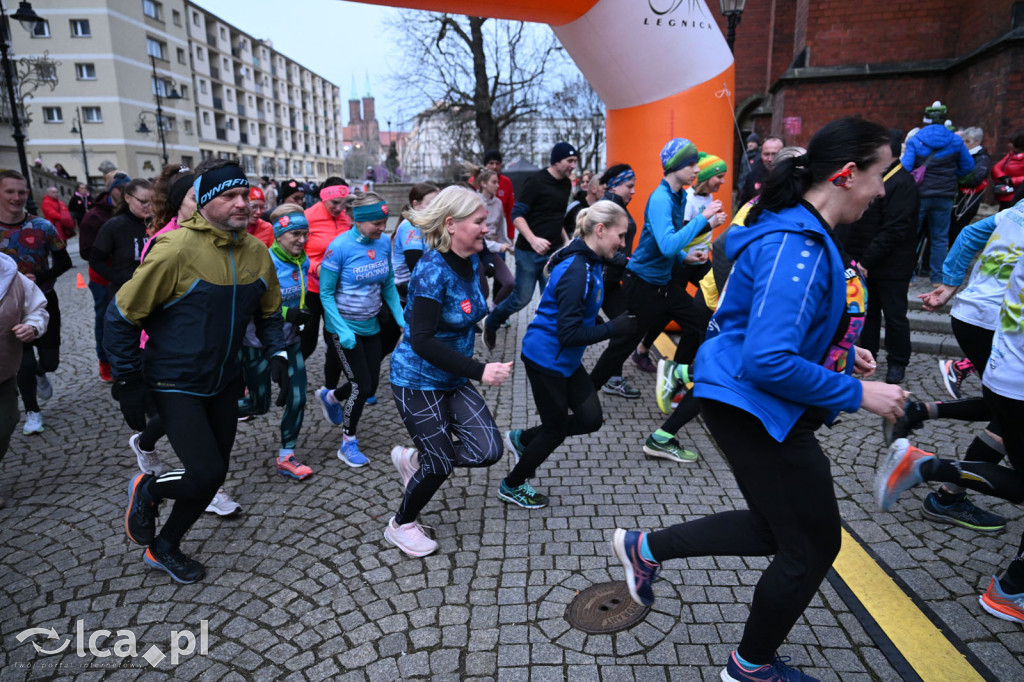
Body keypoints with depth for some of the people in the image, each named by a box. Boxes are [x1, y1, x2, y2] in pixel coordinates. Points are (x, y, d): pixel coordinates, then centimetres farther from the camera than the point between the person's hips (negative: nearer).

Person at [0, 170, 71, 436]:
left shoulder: (42, 227, -9)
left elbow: (64, 262, -5)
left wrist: (37, 279, -20)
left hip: (44, 301, 1)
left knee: (50, 361, 7)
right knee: (24, 363, 2)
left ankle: (39, 374, 46)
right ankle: (32, 411, 23)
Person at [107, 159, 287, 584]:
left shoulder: (256, 251, -2)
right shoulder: (177, 249, -21)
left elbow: (269, 312, 15)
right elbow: (122, 315, -12)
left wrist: (277, 354, 1)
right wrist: (128, 382, -11)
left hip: (223, 383, 6)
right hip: (175, 385, -6)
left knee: (213, 476, 13)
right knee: (206, 473, -13)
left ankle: (163, 548, 37)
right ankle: (146, 490, 21)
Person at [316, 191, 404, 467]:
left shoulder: (384, 242, -4)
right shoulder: (340, 247, -19)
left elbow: (388, 285, 6)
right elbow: (326, 294, -13)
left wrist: (401, 319, -3)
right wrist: (342, 330, -22)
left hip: (370, 327, 6)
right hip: (344, 328, -6)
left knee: (370, 386, 12)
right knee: (361, 385, -4)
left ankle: (330, 397, 45)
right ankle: (348, 444, 19)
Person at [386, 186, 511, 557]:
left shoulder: (471, 262, 0)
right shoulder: (432, 270, -25)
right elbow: (422, 341, -30)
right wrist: (479, 371, -34)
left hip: (453, 380, 8)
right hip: (418, 381, -7)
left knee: (488, 450, -2)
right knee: (440, 463, 3)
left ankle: (413, 459, 23)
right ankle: (400, 525, 32)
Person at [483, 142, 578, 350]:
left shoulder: (566, 184, 11)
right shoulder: (537, 181, -11)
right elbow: (517, 215, -15)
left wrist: (566, 241, 14)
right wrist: (533, 239, -28)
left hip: (553, 251, 6)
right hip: (529, 252, -6)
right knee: (522, 298, 1)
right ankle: (490, 324, 28)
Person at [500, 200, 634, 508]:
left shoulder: (589, 263, 3)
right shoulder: (577, 272, -27)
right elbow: (568, 334, -27)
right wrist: (614, 328, -23)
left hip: (565, 359, 9)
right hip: (546, 359, -9)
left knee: (591, 418, 10)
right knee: (555, 430, 7)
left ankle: (522, 439, 28)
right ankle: (511, 486, 30)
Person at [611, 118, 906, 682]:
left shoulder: (803, 234, 9)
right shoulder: (797, 247, -25)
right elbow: (768, 360, -32)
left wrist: (840, 350, 13)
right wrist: (857, 393, -20)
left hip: (753, 405, 10)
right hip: (756, 407, -10)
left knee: (779, 528, 22)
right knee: (812, 546, 9)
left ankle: (644, 548, 29)